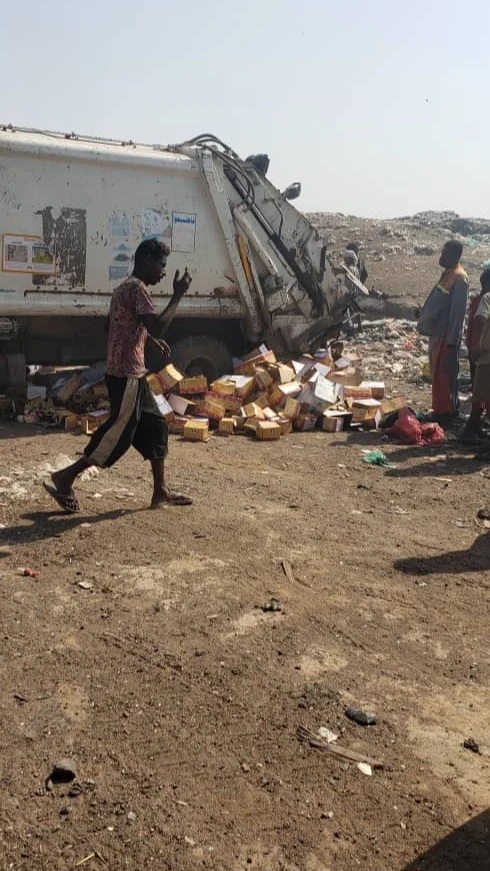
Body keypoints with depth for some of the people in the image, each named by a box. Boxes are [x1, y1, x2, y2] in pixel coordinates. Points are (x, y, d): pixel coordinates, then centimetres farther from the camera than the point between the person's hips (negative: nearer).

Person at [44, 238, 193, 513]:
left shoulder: (126, 287, 17)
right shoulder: (137, 288, -16)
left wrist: (154, 341, 24)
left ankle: (161, 491, 17)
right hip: (127, 375, -10)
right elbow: (157, 326, -26)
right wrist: (178, 294, -17)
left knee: (156, 426, 12)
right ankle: (65, 478, 5)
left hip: (131, 374, 10)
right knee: (118, 434, -4)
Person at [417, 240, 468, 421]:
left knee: (444, 374, -3)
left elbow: (458, 311, -21)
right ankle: (442, 409, 24)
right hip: (438, 332, 10)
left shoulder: (459, 278, -17)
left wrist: (452, 340, -22)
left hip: (446, 335, -10)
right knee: (438, 373, 15)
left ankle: (446, 411, 5)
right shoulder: (448, 274, 12)